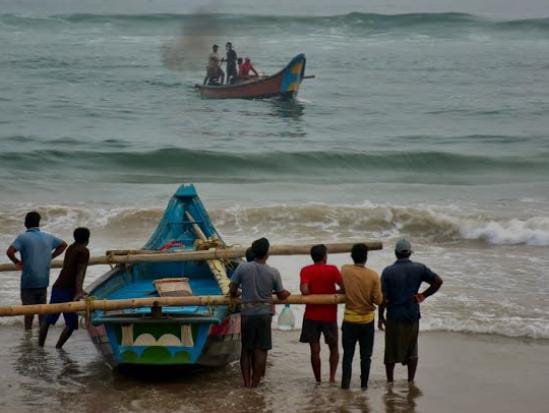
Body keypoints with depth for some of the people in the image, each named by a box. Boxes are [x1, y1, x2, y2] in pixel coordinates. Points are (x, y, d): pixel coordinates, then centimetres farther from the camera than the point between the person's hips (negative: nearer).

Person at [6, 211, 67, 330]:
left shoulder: (23, 237, -9)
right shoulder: (48, 237, 7)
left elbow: (9, 252, -23)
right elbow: (63, 244, 22)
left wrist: (16, 262, -4)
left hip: (28, 280, -4)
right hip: (43, 280, 4)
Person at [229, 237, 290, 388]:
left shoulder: (242, 268, -7)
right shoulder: (273, 272, -7)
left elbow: (232, 290, -3)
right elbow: (281, 295, 2)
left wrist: (235, 295, 19)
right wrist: (287, 293, 25)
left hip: (247, 314, 1)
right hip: (264, 313, -1)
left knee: (246, 349, 11)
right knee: (260, 350, 5)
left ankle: (247, 382, 10)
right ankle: (255, 383, 4)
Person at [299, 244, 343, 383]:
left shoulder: (306, 270, -3)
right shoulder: (332, 270, -5)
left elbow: (304, 290, -17)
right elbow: (344, 287, -11)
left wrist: (312, 296, 3)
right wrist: (332, 293, 8)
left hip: (311, 316, 0)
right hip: (329, 316, 0)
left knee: (315, 350, 5)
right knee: (333, 347, 16)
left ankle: (318, 381, 7)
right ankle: (332, 377, 4)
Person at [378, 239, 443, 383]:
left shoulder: (388, 271, -9)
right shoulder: (419, 268, -2)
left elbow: (383, 297, -10)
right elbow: (438, 281, -5)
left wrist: (380, 316, -1)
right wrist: (423, 295, 2)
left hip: (394, 317, -2)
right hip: (413, 316, 2)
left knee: (391, 351, 9)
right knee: (412, 351, 15)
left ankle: (390, 382, 15)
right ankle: (411, 380, 15)